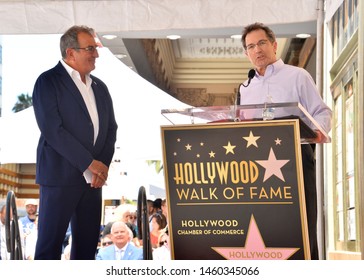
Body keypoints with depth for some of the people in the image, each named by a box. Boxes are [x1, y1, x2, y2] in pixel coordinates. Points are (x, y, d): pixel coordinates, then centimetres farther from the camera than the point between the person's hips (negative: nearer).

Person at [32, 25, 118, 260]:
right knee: (50, 243, -2)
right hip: (59, 176, -6)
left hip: (93, 177, 6)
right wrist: (88, 163, -15)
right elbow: (52, 129, -16)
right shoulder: (48, 82, -6)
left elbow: (111, 128, 13)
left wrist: (104, 164, -4)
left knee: (88, 242, 10)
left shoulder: (99, 87, 15)